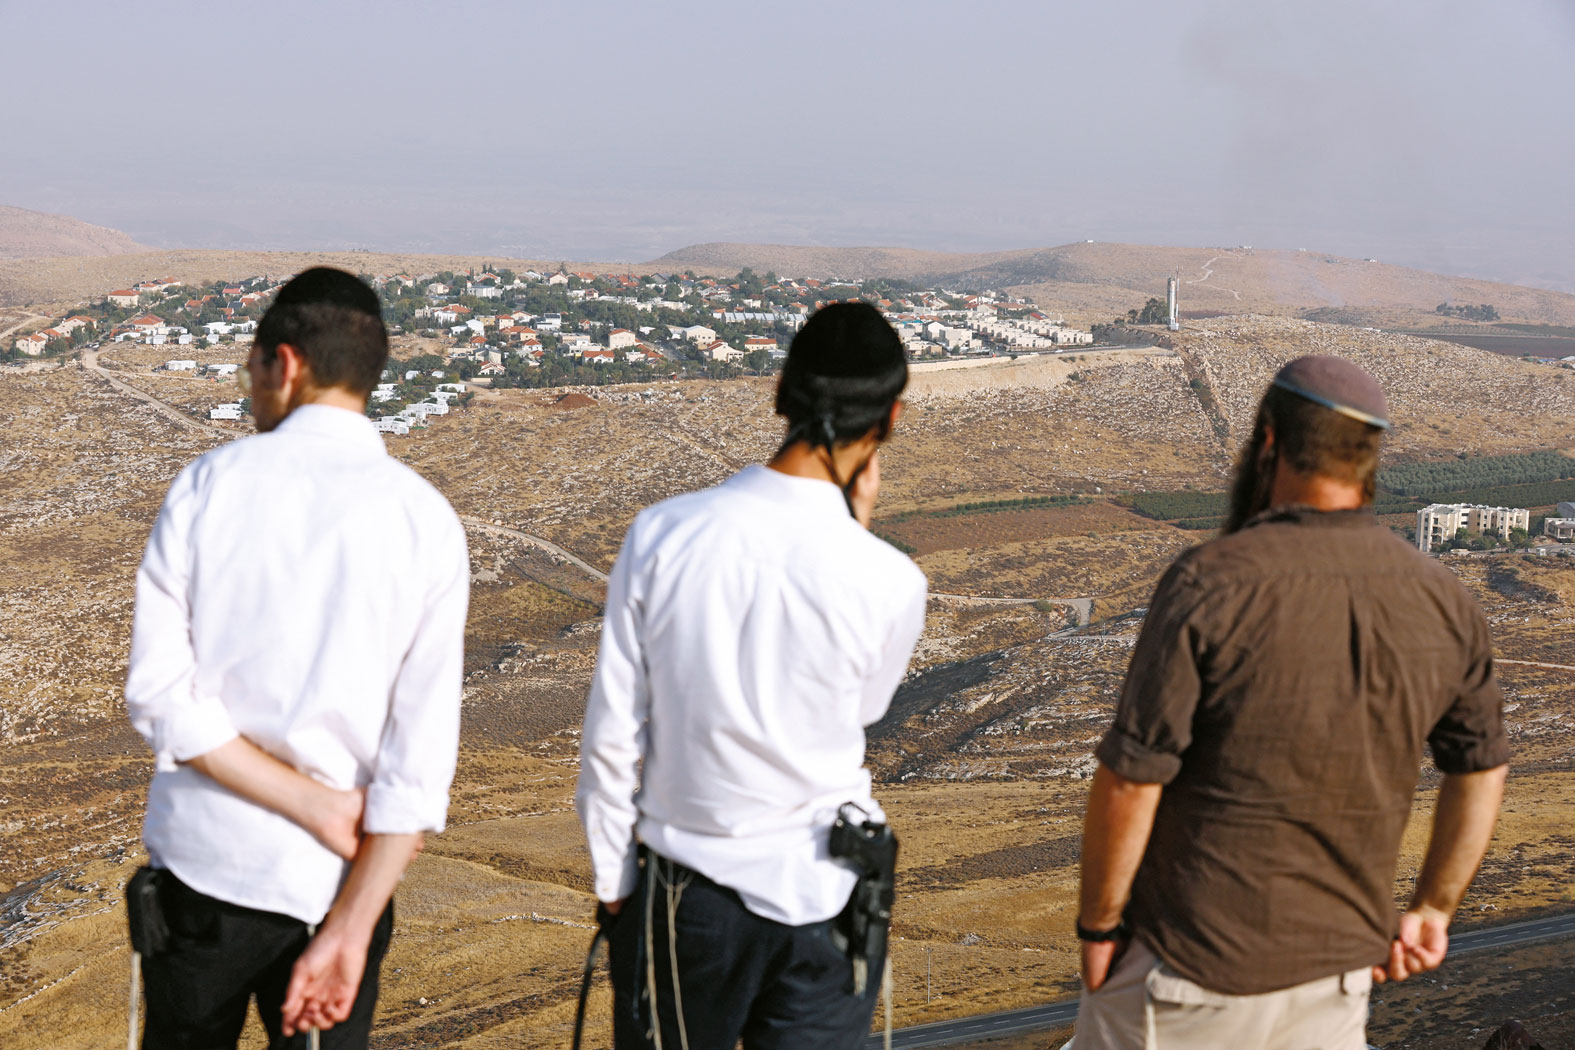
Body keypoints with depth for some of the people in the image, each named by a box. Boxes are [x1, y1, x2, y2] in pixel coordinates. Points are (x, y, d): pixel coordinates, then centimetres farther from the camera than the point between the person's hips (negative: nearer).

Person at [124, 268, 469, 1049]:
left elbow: (160, 695, -11)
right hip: (339, 879, 0)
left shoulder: (207, 485, -6)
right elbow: (422, 758, -11)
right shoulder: (426, 523, -5)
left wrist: (318, 807, -9)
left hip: (202, 859, 0)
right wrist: (350, 930, -10)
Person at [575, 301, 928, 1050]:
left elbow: (610, 739, -7)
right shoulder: (889, 582, -16)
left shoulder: (661, 537, -13)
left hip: (682, 891, 1)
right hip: (823, 902, -1)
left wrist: (613, 880, 8)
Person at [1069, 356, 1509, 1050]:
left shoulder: (1212, 584, -18)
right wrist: (1432, 909, 23)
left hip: (1195, 969, -4)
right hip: (1338, 967, 4)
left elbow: (1129, 781, -17)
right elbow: (1481, 768, 11)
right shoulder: (1441, 604, -1)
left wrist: (1098, 925, -4)